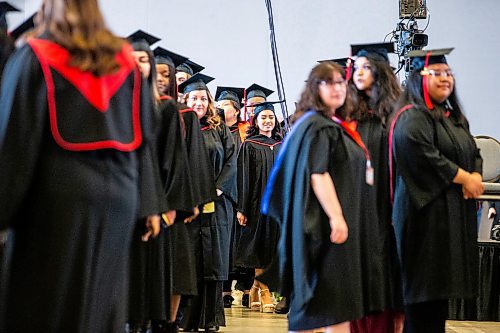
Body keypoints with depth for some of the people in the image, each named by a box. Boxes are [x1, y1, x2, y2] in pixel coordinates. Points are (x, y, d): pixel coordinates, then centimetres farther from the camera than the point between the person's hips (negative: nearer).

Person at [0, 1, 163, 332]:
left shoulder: (35, 57, -2)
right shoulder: (125, 60, 11)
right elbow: (143, 138, 10)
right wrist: (148, 204, 12)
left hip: (56, 197, -4)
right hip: (117, 196, 4)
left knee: (47, 303, 2)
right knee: (102, 301, 12)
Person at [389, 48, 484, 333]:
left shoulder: (456, 117, 20)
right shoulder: (412, 118, -10)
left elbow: (474, 153, 18)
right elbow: (424, 156, -22)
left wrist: (476, 177, -4)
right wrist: (464, 178, -16)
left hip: (456, 211, 9)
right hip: (427, 210, -9)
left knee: (442, 282, 9)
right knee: (425, 284, -7)